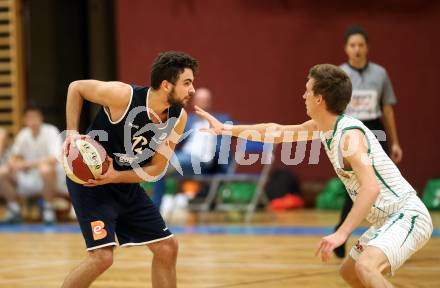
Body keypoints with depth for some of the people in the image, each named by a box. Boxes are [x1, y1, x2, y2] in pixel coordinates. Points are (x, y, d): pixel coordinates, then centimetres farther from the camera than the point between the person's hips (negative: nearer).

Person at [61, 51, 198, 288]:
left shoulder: (178, 118, -9)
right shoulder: (123, 95, -25)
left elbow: (156, 169, -4)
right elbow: (76, 87, -9)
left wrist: (115, 176, -20)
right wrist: (72, 133, -18)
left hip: (126, 184, 7)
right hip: (89, 182, -6)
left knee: (167, 247, 6)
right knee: (102, 256, -18)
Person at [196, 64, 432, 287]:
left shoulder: (350, 135, -21)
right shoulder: (320, 128, 7)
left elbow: (371, 187, -34)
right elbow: (277, 132, 23)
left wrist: (342, 234, -39)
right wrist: (227, 129, 25)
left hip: (408, 216, -10)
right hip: (387, 220, 10)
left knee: (366, 267, -32)